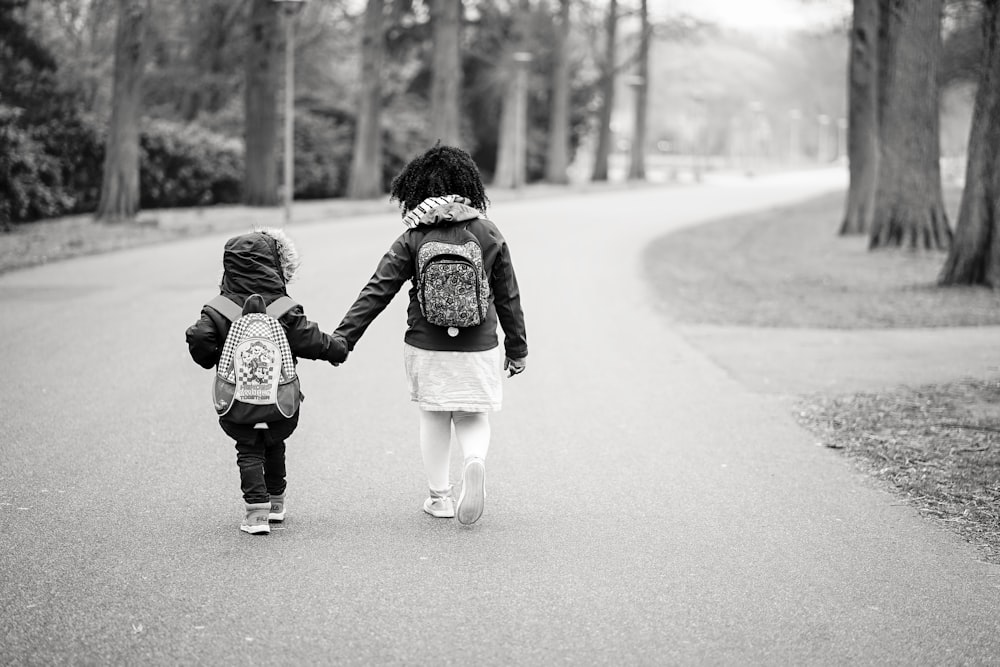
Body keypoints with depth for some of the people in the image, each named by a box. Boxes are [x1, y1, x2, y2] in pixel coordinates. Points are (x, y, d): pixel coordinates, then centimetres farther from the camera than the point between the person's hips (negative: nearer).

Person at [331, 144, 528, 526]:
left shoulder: (413, 239, -6)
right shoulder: (488, 234, -3)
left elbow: (376, 292, -8)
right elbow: (508, 297, 2)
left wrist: (343, 337, -4)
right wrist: (517, 348, 12)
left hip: (426, 347, 0)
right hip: (478, 348, 0)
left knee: (434, 420, 15)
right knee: (473, 418, 14)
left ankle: (439, 498, 20)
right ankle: (475, 462, -17)